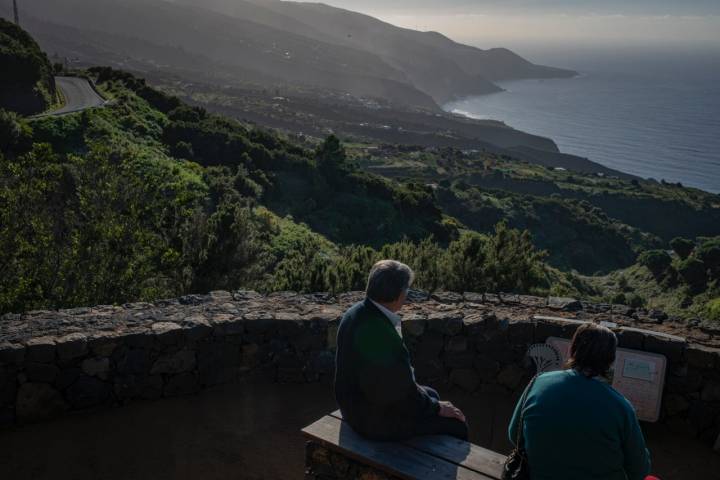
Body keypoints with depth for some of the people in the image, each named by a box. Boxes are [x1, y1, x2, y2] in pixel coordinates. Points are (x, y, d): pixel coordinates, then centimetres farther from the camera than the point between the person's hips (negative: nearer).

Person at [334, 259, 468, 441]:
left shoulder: (356, 313, -4)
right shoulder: (381, 332, -33)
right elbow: (401, 390, -23)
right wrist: (436, 408, -6)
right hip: (376, 419, -9)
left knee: (430, 394, 28)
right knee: (456, 425, 0)